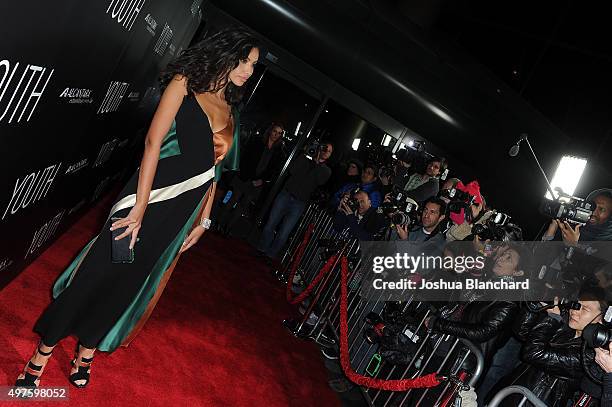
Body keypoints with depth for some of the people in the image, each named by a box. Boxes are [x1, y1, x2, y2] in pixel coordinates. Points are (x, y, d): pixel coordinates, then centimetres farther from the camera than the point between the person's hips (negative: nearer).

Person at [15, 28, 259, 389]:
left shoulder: (232, 116, 11)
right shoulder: (185, 83, -5)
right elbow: (153, 143, -13)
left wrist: (203, 221, 10)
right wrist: (139, 210, -17)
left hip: (181, 216, 5)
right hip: (150, 198, -5)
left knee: (126, 283, 16)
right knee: (98, 273, 4)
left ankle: (88, 349, 36)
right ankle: (43, 353, 24)